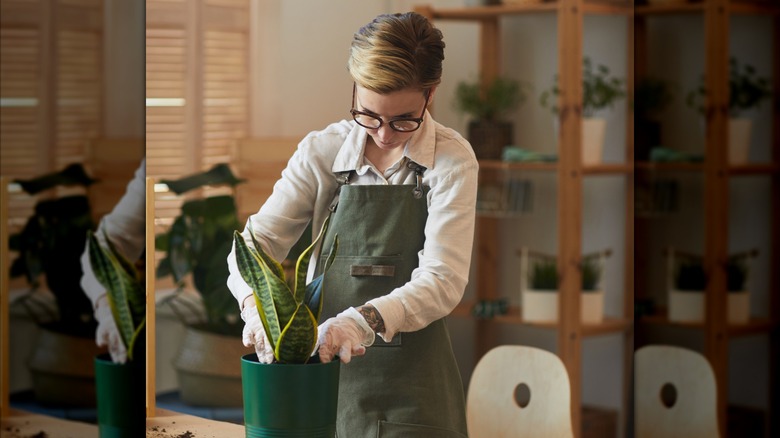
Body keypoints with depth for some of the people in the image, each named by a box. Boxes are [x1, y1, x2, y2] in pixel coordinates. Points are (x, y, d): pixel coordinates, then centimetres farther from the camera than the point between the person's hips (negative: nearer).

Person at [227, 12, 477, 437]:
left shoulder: (453, 159, -7)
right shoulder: (322, 150, 0)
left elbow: (442, 280, -17)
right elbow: (255, 241, -3)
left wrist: (365, 320, -35)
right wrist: (256, 306, -25)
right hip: (325, 366, 2)